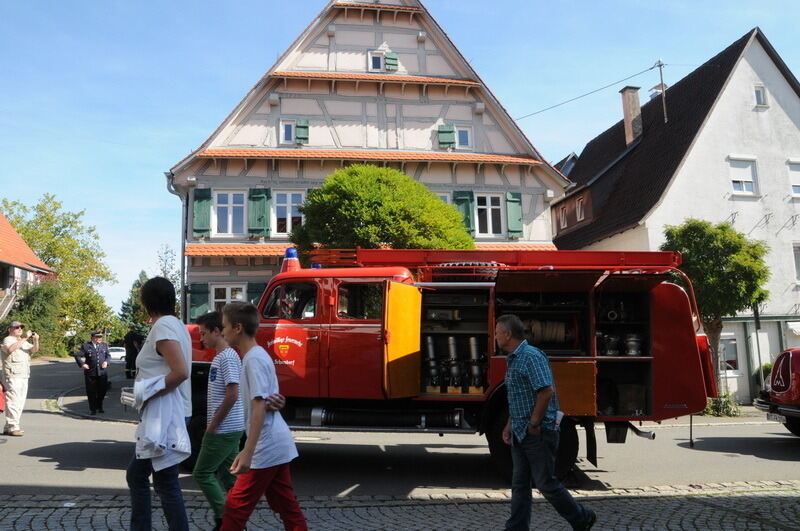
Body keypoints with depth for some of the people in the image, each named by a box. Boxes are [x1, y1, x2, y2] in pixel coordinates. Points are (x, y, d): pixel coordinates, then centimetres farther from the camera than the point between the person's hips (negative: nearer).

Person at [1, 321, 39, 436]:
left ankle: (8, 427, 13)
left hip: (24, 376, 8)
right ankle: (12, 427, -10)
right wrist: (24, 338, -26)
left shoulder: (23, 341, 23)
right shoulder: (8, 340, -2)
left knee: (20, 402, 8)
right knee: (13, 401, -11)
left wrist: (36, 341, -10)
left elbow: (34, 350, 10)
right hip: (13, 376, -8)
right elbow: (10, 349, -25)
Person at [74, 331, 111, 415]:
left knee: (102, 391, 7)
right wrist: (82, 364, -11)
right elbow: (77, 356, 0)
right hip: (90, 373, -3)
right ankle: (92, 409, 15)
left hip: (102, 372, 3)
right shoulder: (86, 346, 1)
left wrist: (106, 361, -5)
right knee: (91, 392, 3)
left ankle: (99, 407, 27)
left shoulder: (104, 345, 12)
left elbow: (108, 355, 14)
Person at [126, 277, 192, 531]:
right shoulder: (176, 325, 14)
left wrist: (150, 392, -15)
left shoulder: (163, 326, -15)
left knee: (166, 483, -4)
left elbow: (180, 372, -25)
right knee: (136, 474, 19)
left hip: (165, 415, -10)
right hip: (165, 415, 10)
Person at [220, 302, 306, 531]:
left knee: (236, 506, 1)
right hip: (277, 445, 10)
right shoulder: (258, 355, 13)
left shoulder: (253, 359, -15)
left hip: (266, 448, -10)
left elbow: (260, 407, -23)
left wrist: (247, 453, -25)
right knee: (287, 507, 13)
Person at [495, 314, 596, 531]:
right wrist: (509, 426, 17)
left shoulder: (532, 356, -17)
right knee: (519, 485, 9)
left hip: (539, 434, -9)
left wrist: (534, 425, -19)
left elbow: (546, 391, -25)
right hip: (520, 434, 9)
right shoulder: (513, 360, 14)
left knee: (546, 483, 1)